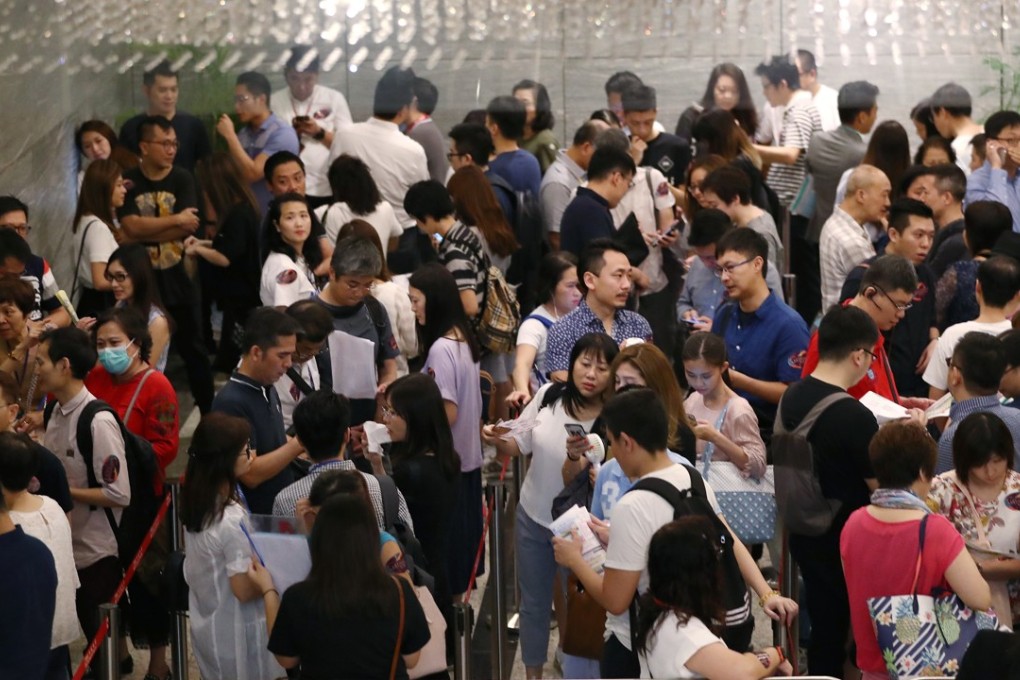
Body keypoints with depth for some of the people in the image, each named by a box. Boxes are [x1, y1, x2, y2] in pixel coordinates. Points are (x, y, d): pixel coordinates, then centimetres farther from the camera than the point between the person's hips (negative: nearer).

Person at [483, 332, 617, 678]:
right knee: (534, 603, 17)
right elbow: (519, 446, 2)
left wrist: (575, 458, -44)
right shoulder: (549, 395, -11)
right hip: (533, 518, 4)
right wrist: (498, 441, -19)